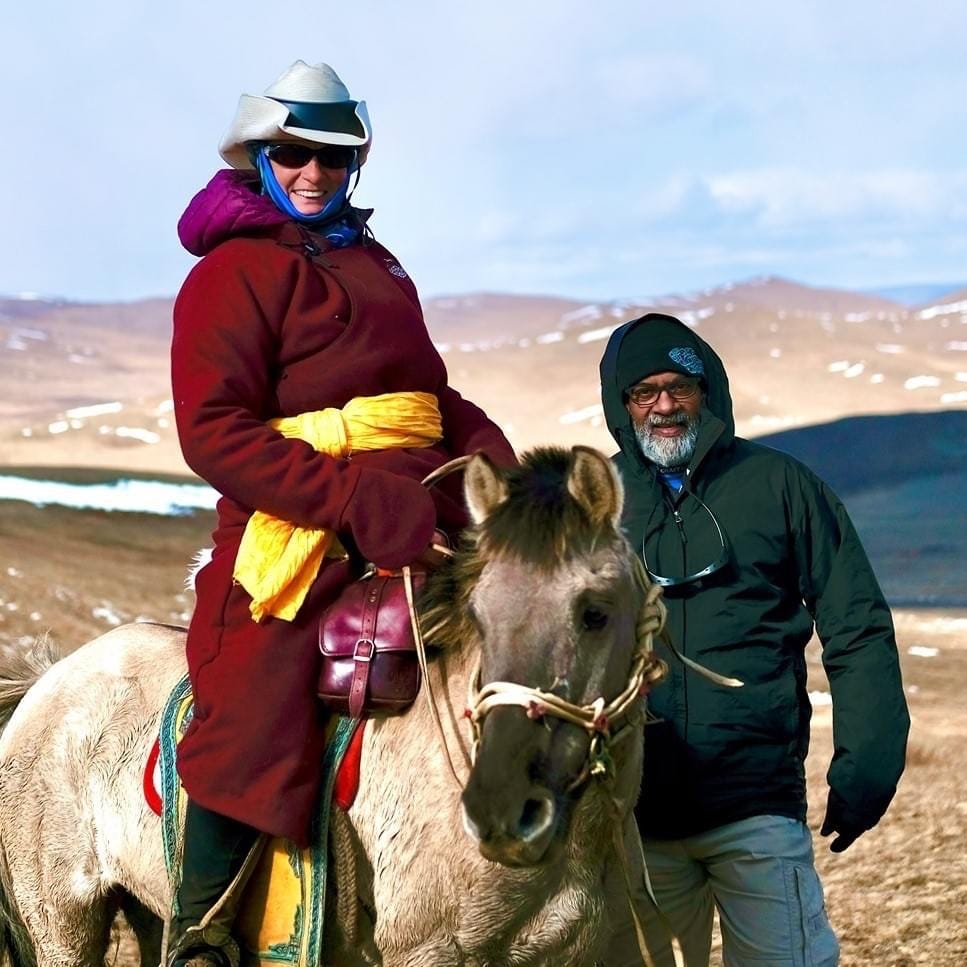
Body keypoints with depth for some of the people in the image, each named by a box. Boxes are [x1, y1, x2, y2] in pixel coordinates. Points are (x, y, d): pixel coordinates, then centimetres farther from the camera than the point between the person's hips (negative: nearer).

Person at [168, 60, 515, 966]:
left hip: (423, 524, 8)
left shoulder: (377, 268, 23)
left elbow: (436, 397, 26)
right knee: (256, 722, -21)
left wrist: (496, 459, 3)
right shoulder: (234, 272, -2)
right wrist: (355, 498, -23)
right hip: (299, 538, -8)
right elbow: (214, 430, -13)